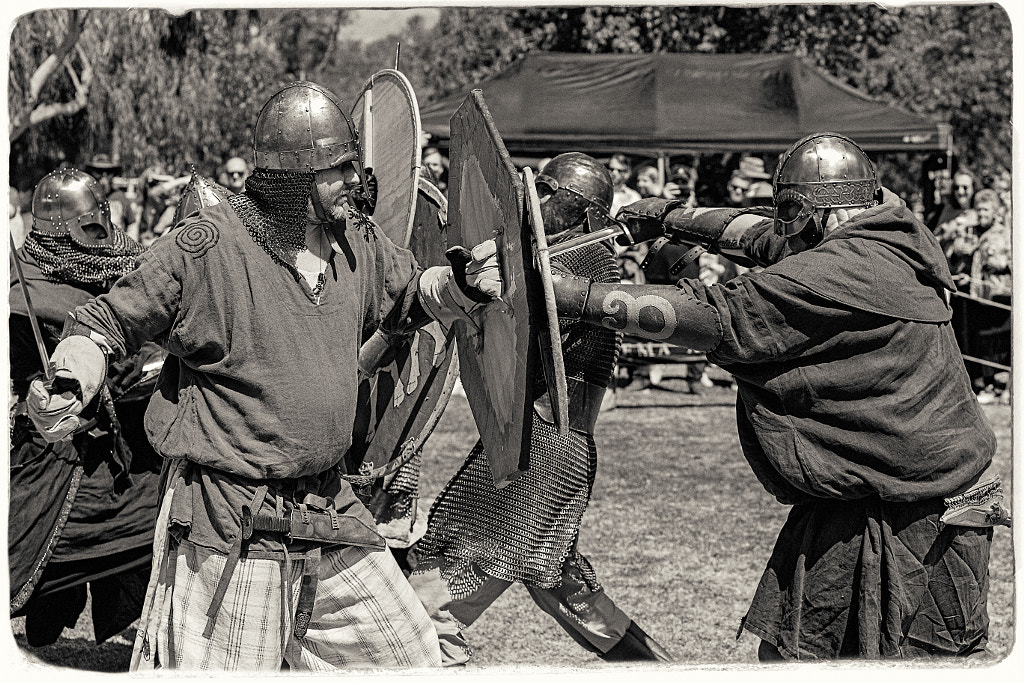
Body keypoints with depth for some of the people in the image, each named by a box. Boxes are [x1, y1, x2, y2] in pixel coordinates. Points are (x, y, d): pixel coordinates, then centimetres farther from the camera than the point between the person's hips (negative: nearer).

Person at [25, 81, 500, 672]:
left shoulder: (358, 242, 3)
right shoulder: (205, 246, -15)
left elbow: (412, 290, 23)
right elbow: (104, 326, -9)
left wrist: (462, 285, 2)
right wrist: (68, 386, -29)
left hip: (331, 513, 6)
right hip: (228, 523, -6)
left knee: (413, 656, 14)